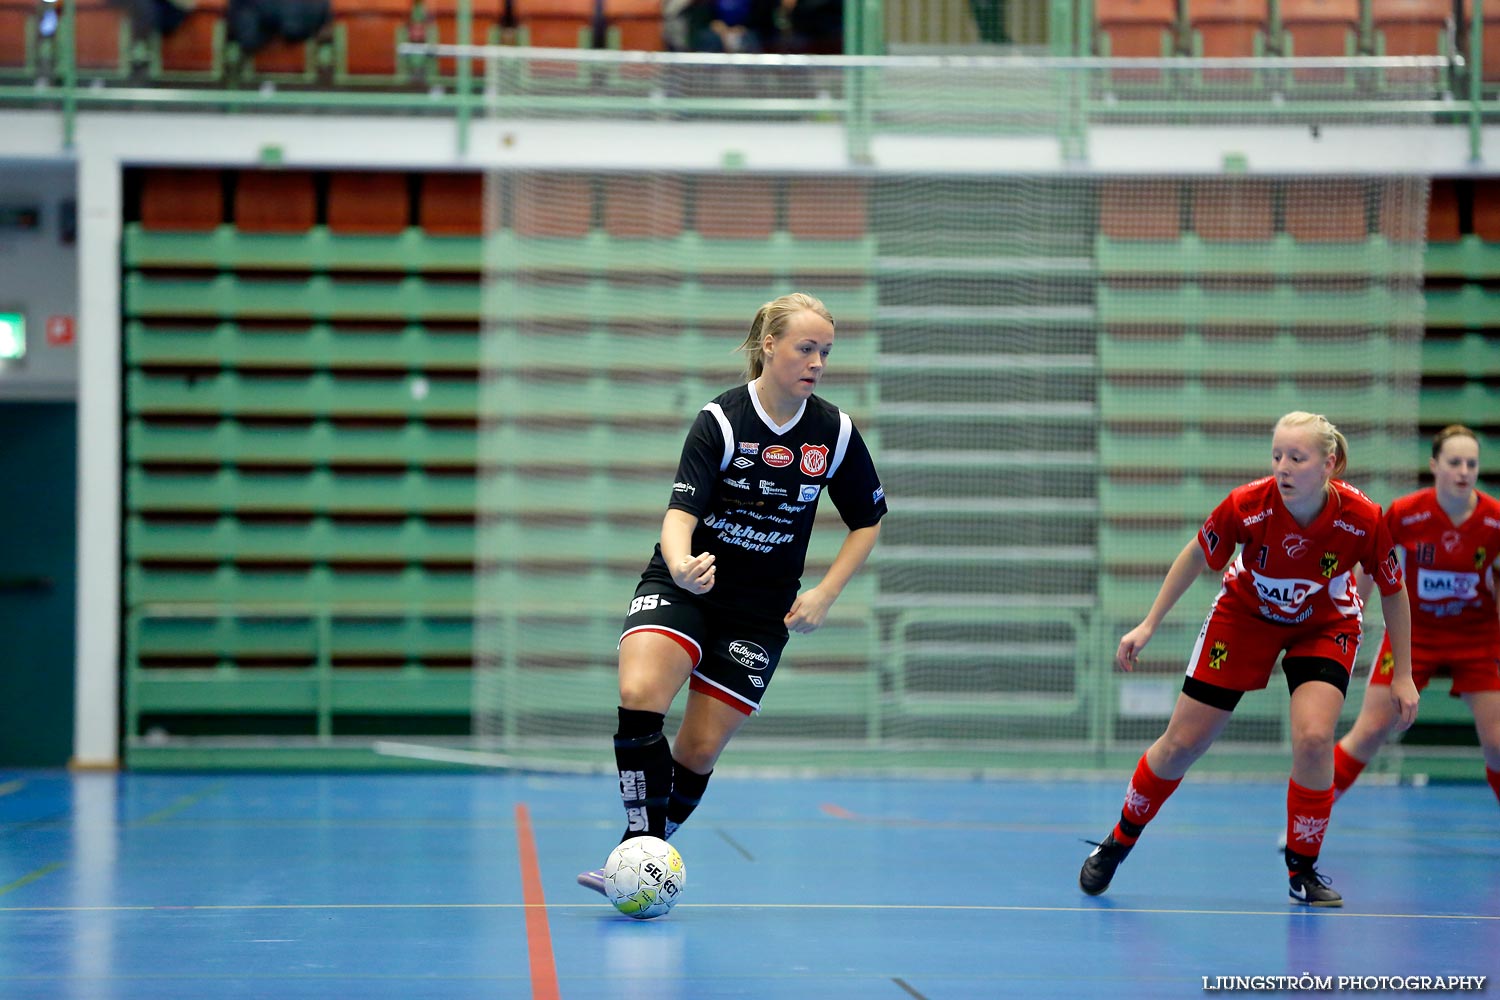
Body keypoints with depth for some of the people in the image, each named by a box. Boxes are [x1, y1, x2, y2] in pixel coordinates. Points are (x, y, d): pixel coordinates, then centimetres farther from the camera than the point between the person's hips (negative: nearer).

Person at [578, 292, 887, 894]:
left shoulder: (836, 432, -5)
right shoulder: (720, 421, -14)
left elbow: (867, 522, 8)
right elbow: (680, 512, -23)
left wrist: (824, 595, -4)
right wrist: (681, 565, -46)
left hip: (761, 611, 2)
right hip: (682, 588, -2)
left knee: (699, 749, -3)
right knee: (640, 695, -28)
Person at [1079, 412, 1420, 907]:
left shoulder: (1363, 519, -30)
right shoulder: (1247, 506, -31)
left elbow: (1393, 592, -12)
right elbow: (1196, 556, -10)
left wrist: (1402, 676, -8)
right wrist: (1149, 625, -7)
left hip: (1325, 626, 0)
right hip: (1244, 617, 1)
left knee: (1313, 738, -23)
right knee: (1182, 743, 2)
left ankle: (1303, 870, -3)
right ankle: (1118, 842, 26)